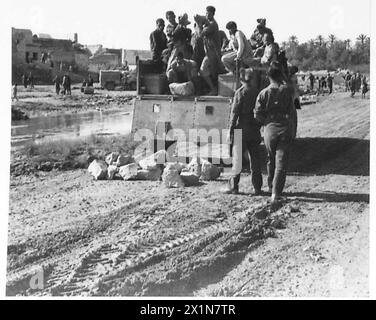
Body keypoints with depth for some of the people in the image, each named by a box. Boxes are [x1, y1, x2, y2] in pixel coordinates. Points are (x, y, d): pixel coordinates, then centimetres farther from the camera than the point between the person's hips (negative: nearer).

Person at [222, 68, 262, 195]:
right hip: (255, 131, 4)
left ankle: (233, 186, 5)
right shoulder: (258, 93, 4)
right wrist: (258, 126, 15)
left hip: (241, 130, -4)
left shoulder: (240, 92, -8)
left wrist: (230, 131, -6)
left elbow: (235, 113, -10)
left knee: (237, 159, 3)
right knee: (255, 159, 8)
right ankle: (257, 187, 11)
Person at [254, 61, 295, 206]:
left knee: (271, 160, 21)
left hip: (270, 129, 1)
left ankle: (271, 187, 35)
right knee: (281, 163, -1)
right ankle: (276, 194, -10)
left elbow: (257, 114, -3)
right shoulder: (287, 90, -7)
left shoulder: (263, 93, -5)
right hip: (285, 130, -1)